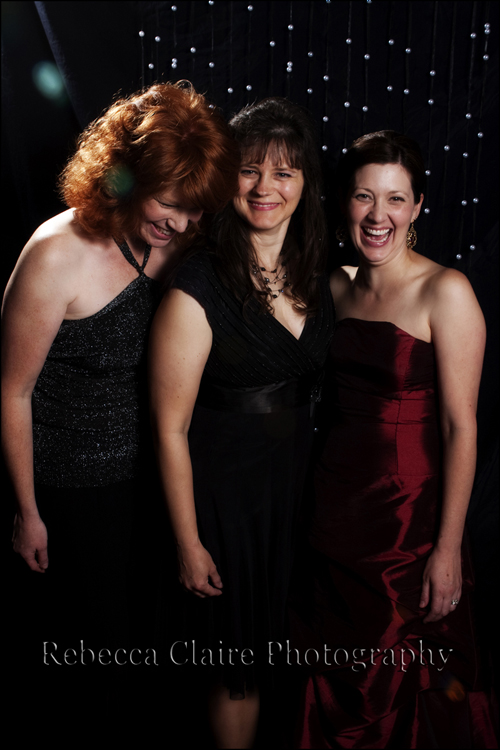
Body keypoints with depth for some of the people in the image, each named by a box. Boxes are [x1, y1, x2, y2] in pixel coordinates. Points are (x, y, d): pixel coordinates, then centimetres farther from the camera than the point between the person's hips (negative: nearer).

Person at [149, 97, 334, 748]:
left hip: (299, 478, 6)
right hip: (225, 493, -6)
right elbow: (170, 430, -16)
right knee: (241, 667, 14)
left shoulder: (317, 273, -1)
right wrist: (189, 544, -11)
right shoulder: (197, 290, -21)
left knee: (287, 639, 26)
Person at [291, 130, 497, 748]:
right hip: (333, 507, 5)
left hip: (408, 519, -5)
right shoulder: (339, 286, 5)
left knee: (402, 690, 13)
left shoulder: (444, 291, -12)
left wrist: (448, 547, -14)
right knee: (335, 685, 21)